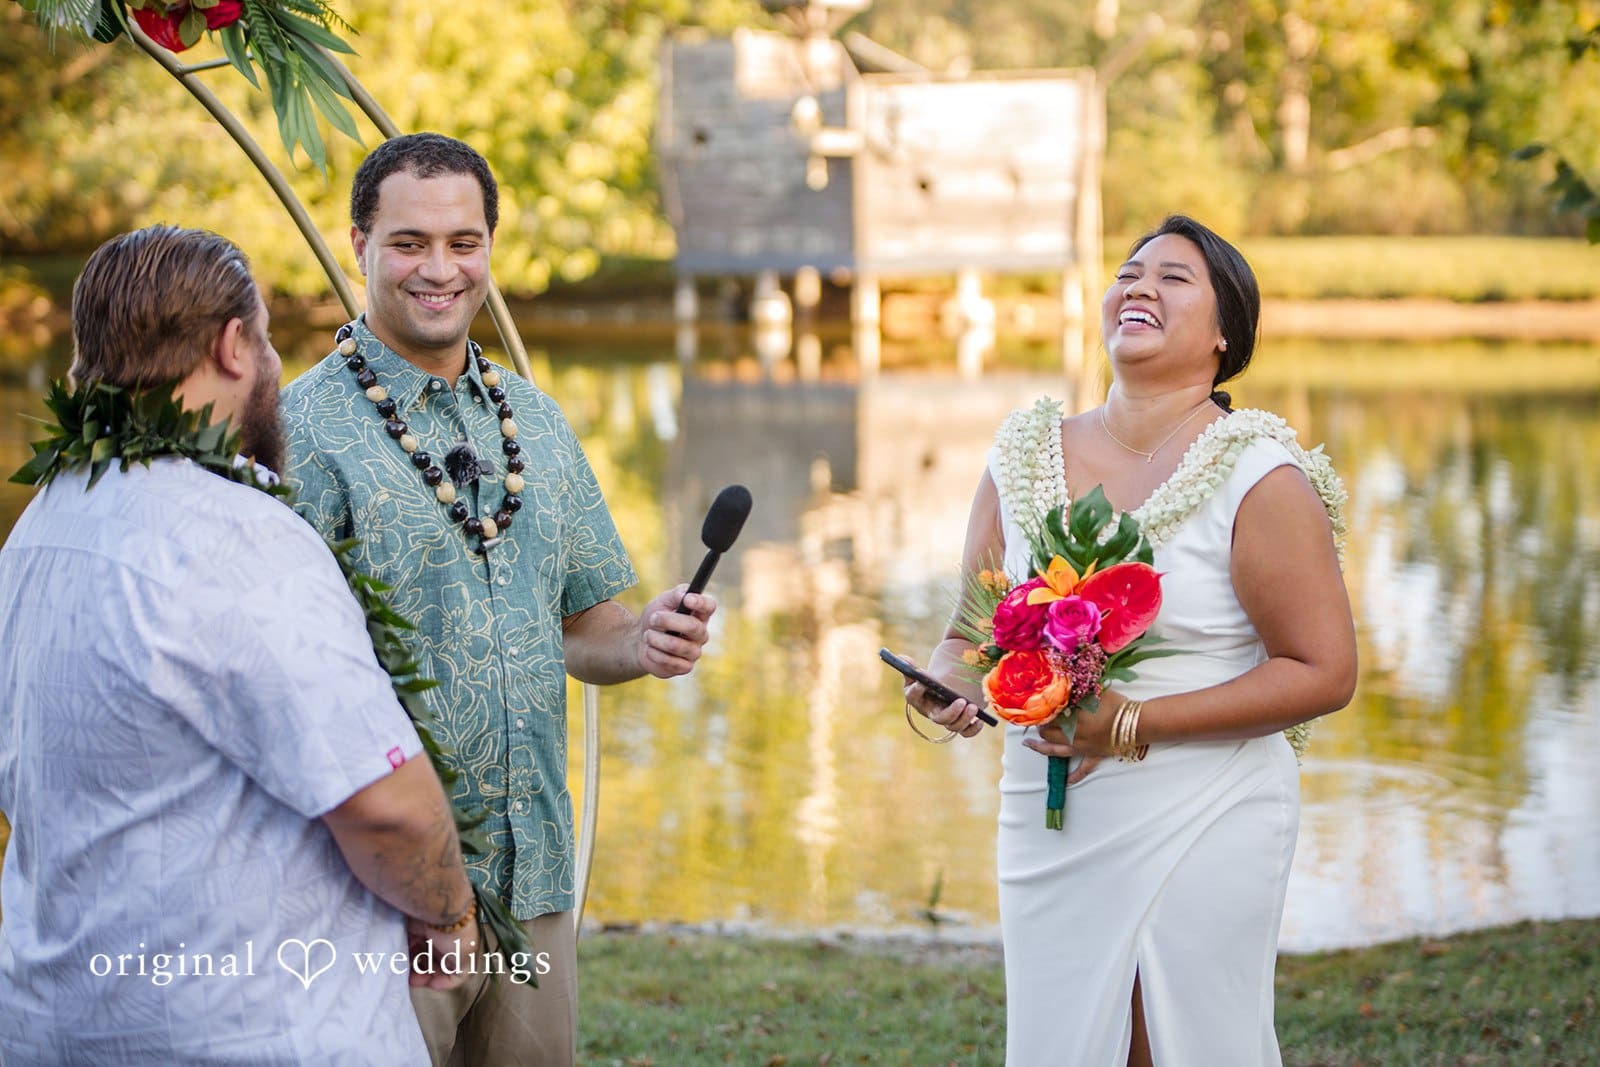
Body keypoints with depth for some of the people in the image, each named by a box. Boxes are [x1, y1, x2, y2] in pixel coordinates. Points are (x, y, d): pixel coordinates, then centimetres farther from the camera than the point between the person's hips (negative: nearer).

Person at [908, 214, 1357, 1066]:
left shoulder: (1260, 477, -8)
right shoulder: (1025, 458, 6)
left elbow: (1323, 672, -11)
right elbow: (968, 636, 12)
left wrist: (1135, 723, -18)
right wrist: (946, 687, -13)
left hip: (1202, 828, -4)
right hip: (1046, 828, 4)